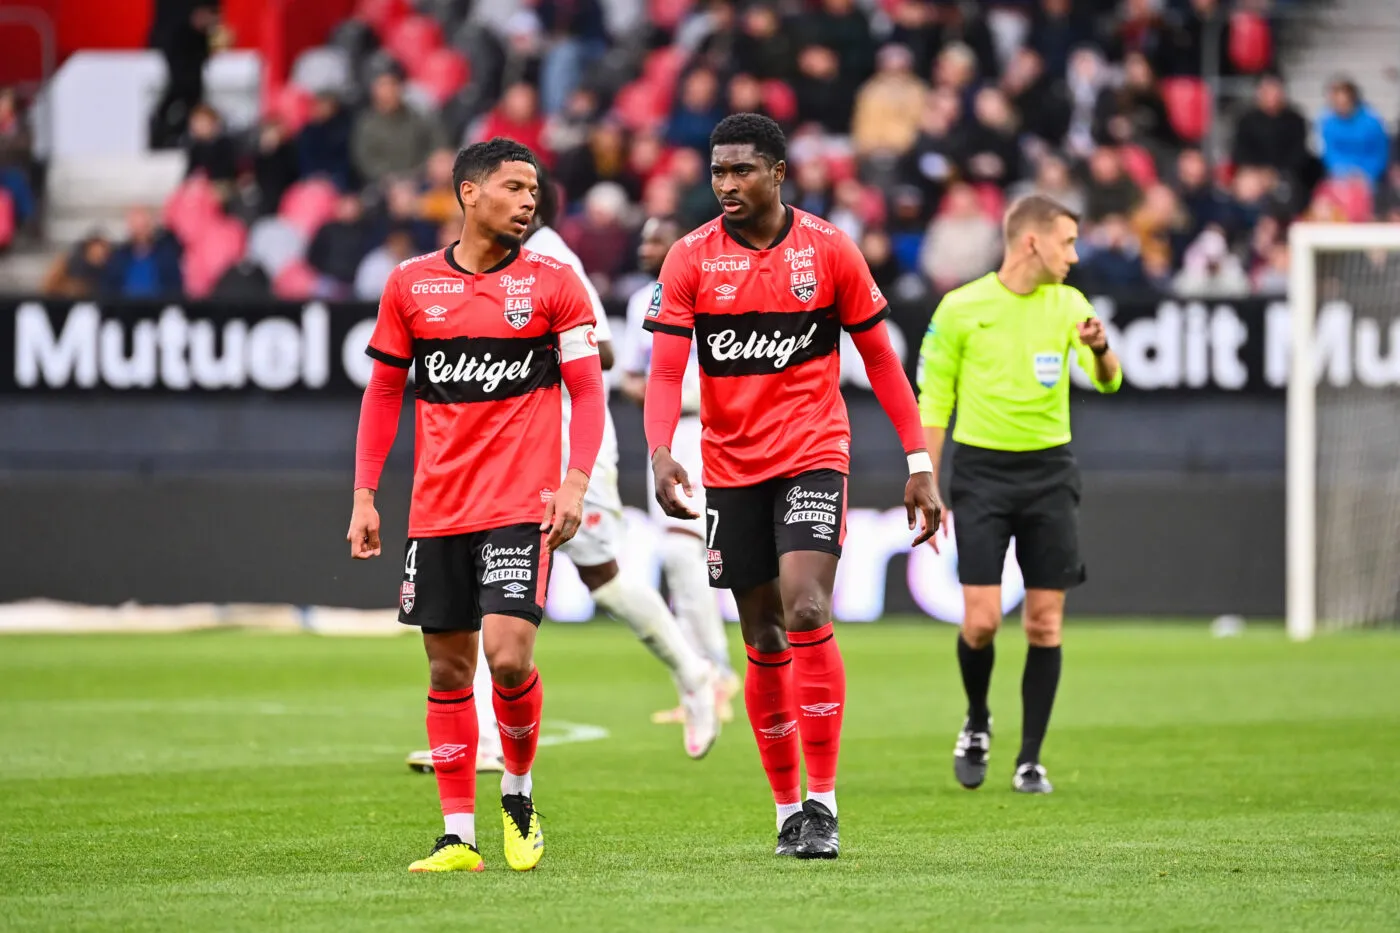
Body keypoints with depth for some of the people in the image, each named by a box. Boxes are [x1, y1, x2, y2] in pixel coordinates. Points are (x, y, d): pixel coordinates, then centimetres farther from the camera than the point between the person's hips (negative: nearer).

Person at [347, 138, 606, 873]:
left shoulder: (553, 285, 1)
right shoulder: (411, 285, 6)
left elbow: (587, 391, 2)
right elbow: (383, 391, 13)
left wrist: (575, 483, -11)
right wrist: (364, 495, 7)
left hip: (521, 506, -3)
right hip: (436, 509, 3)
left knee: (508, 654, -16)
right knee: (448, 669, 5)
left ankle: (519, 795, 9)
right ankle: (458, 834, 11)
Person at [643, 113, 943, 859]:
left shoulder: (829, 249, -3)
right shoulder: (690, 259, -2)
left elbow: (879, 357, 4)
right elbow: (666, 371, -7)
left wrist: (919, 463, 2)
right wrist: (661, 454, -26)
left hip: (811, 455, -2)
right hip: (731, 467, 2)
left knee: (805, 612, -19)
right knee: (764, 642, 7)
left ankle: (822, 805, -15)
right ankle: (787, 810, 18)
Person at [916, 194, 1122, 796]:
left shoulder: (1068, 304, 4)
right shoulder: (960, 309, -4)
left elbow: (1108, 381, -4)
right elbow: (932, 404, 1)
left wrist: (1099, 349, -27)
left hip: (1049, 473, 3)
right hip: (981, 471, -3)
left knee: (1045, 623, 1)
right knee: (981, 620, -9)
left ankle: (1030, 760, 10)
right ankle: (976, 724, 19)